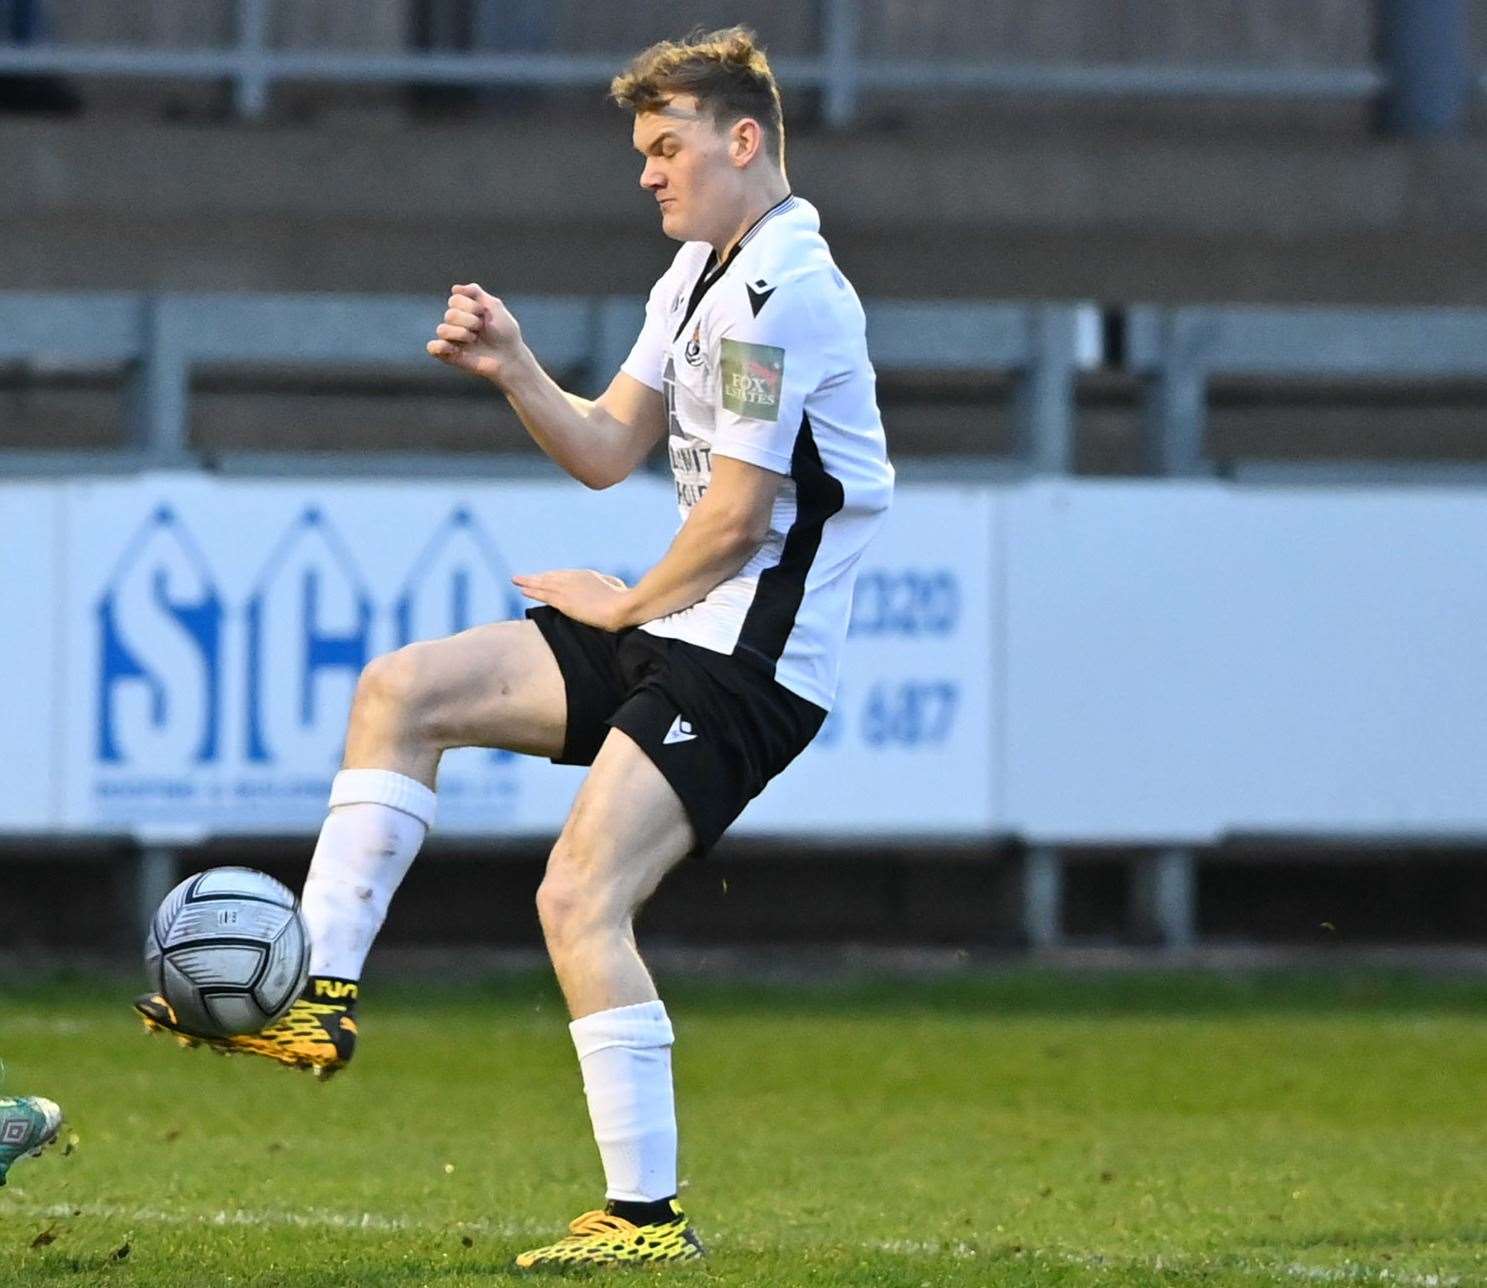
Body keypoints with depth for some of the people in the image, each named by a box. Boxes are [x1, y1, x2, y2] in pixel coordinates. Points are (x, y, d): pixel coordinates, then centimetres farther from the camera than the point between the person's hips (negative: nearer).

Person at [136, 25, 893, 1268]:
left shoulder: (781, 292, -19)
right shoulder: (703, 273, 14)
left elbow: (735, 515, -20)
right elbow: (609, 450, 17)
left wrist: (630, 606, -3)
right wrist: (513, 373, 0)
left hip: (748, 659, -10)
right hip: (676, 628, 10)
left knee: (580, 899, -17)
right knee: (402, 691, 8)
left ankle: (649, 1218, -13)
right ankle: (320, 994, 5)